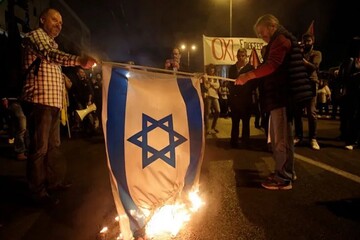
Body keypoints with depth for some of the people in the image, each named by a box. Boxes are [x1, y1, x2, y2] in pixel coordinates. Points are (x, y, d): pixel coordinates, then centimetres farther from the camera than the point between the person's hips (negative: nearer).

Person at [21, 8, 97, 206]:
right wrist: (78, 60, -41)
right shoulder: (35, 35, -5)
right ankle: (37, 192, 3)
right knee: (39, 148, -6)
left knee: (53, 146, 15)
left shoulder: (52, 43, 25)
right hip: (39, 100, -10)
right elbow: (50, 54, -27)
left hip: (53, 101, 10)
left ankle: (52, 181, 28)